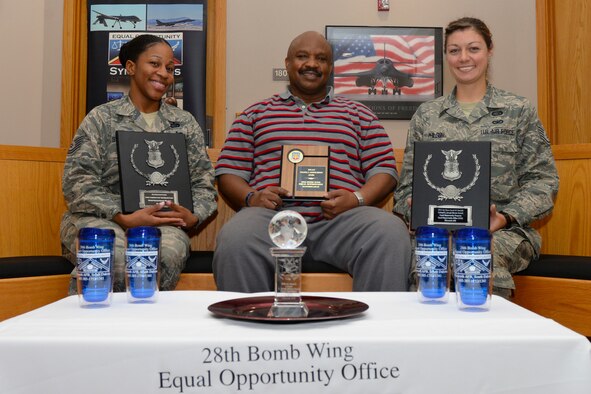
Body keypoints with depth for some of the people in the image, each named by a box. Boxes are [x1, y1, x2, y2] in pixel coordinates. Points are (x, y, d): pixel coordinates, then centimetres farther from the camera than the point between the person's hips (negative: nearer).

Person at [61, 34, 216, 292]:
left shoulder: (185, 123, 16)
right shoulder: (102, 118, 7)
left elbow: (203, 183, 12)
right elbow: (77, 183, -4)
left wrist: (193, 217, -10)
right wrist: (125, 219, -17)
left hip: (162, 223, 2)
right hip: (97, 219, -1)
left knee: (171, 248, -34)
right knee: (118, 251, -37)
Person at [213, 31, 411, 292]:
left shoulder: (358, 114, 24)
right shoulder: (255, 114, 23)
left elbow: (384, 168, 16)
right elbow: (228, 172, 16)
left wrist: (358, 199, -5)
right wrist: (251, 197, -5)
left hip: (340, 217, 1)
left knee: (391, 233, -32)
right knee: (235, 239, -35)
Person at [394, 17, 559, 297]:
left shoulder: (519, 111, 11)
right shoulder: (425, 115, 16)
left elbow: (542, 179, 7)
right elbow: (409, 183, 15)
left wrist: (507, 217, -10)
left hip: (504, 230, 0)